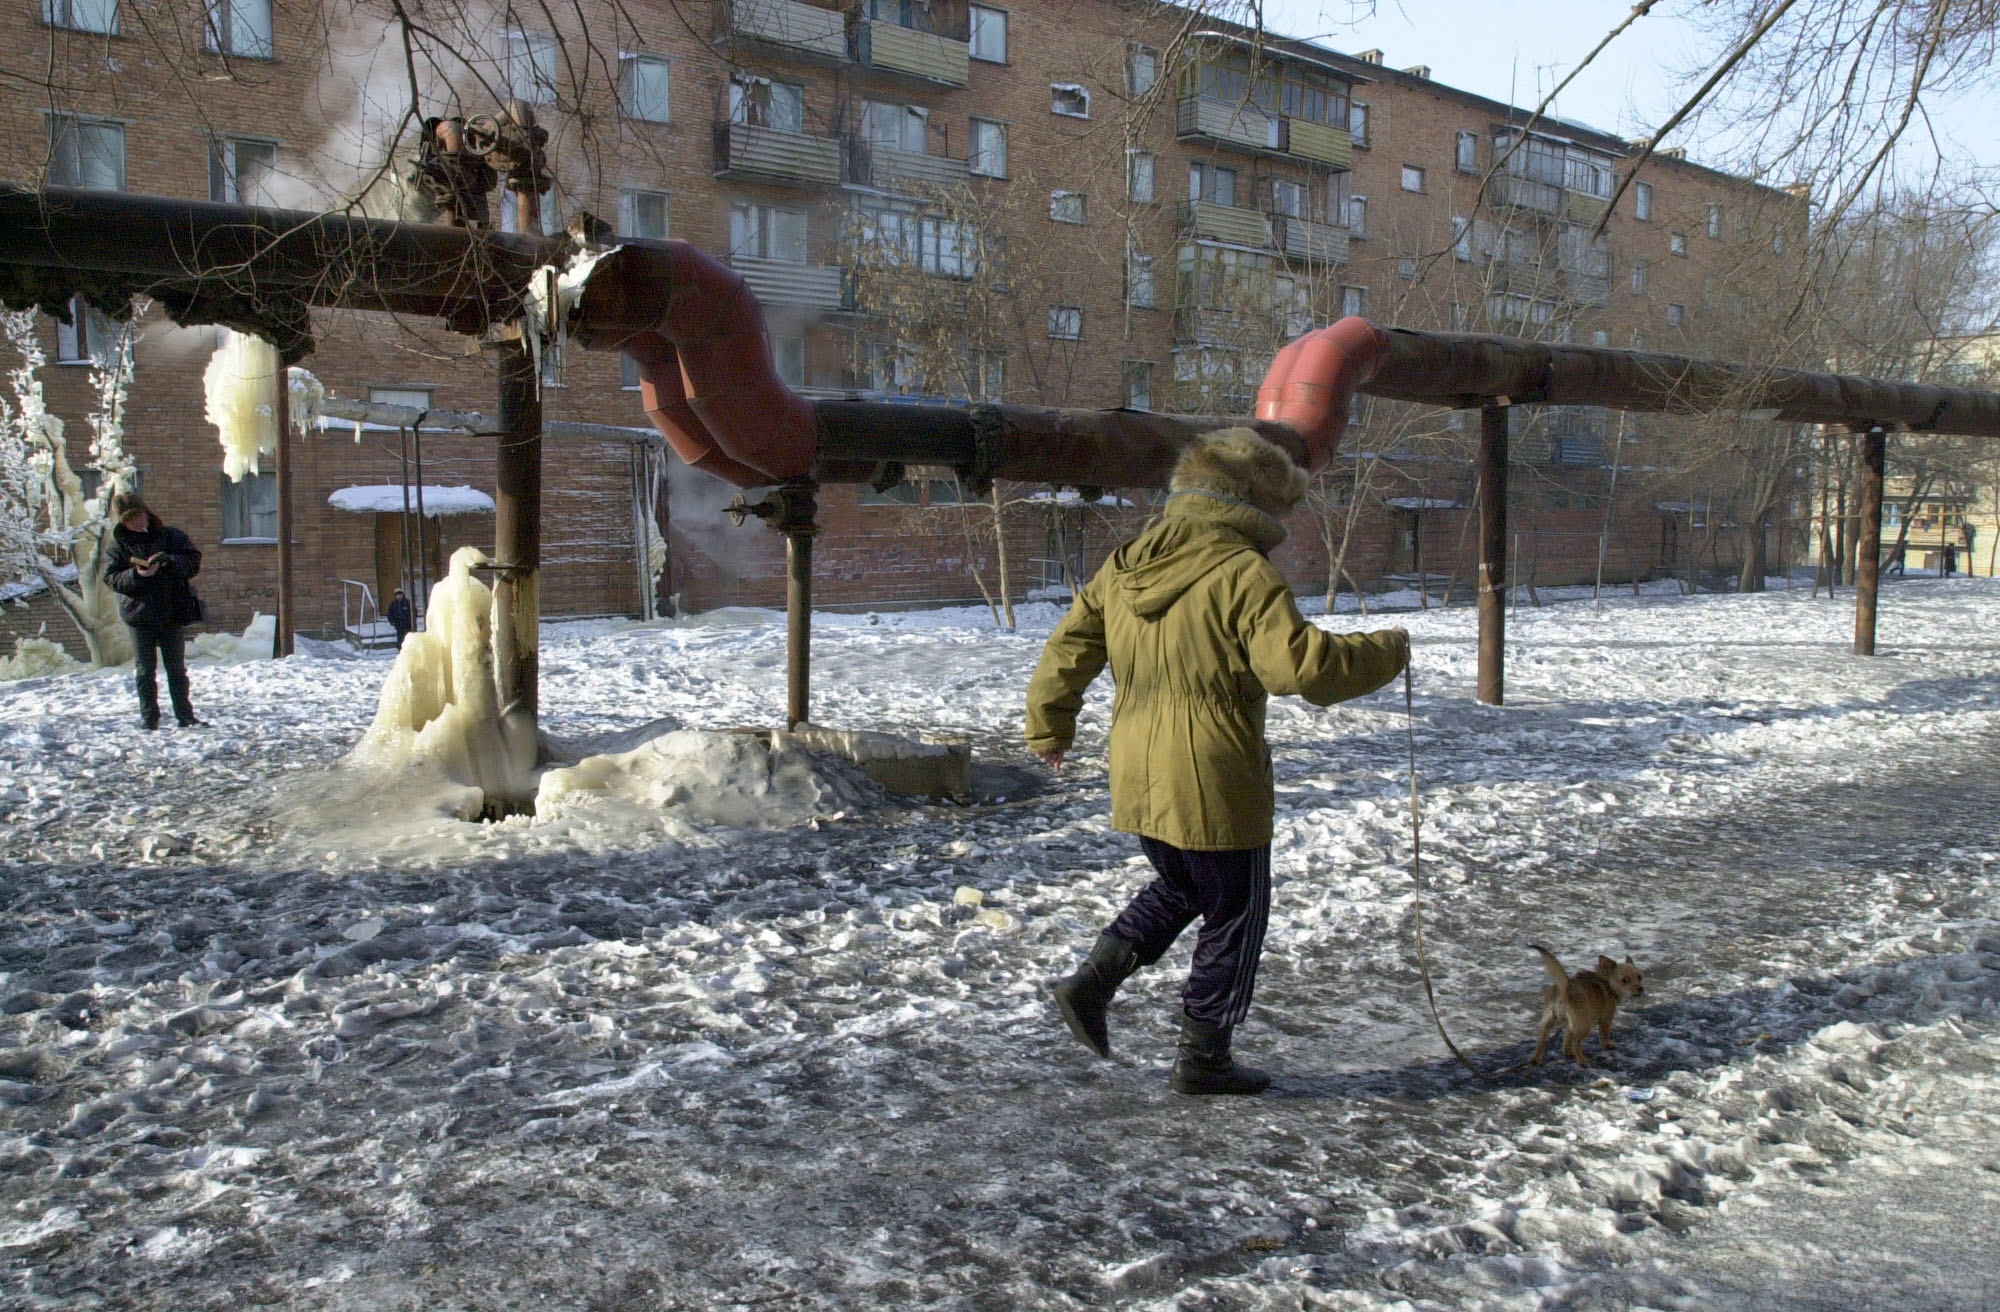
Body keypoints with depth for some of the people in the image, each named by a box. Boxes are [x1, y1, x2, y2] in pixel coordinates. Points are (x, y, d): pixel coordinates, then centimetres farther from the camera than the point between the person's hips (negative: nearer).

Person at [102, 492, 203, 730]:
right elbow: (112, 578, -4)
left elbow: (194, 561, -1)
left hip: (172, 614, 0)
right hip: (140, 615, 0)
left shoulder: (171, 536, 4)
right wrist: (137, 575, -23)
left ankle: (185, 715, 10)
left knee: (177, 668, 6)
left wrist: (170, 561, -20)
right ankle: (149, 717, 10)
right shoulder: (118, 545, 3)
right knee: (144, 670, 4)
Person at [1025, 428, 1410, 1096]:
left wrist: (1049, 730, 24)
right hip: (1215, 787, -7)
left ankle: (1091, 982, 17)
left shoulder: (1122, 566, 7)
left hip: (1136, 780, 7)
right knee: (1234, 915, 11)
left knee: (1179, 888, 28)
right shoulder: (1242, 573, -15)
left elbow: (1065, 652, 11)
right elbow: (1297, 665, -24)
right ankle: (1202, 1059, 19)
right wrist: (1383, 654, -8)